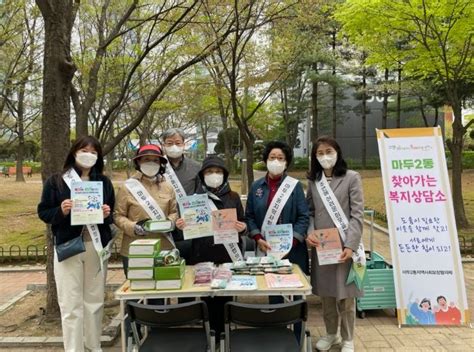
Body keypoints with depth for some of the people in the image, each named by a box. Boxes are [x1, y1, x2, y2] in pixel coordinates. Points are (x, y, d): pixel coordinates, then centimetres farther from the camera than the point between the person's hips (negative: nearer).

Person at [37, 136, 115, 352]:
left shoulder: (104, 182, 9)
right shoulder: (56, 181, 1)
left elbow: (114, 214, 12)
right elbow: (43, 212, 1)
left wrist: (107, 214, -10)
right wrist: (61, 211, -18)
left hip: (96, 247, 3)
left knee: (95, 300, 12)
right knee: (71, 304, 0)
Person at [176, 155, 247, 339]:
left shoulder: (233, 197, 6)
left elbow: (242, 225, 9)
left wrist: (242, 228, -13)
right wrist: (181, 226, -11)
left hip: (228, 256, 0)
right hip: (202, 257, 0)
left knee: (225, 299, 3)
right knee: (206, 299, 3)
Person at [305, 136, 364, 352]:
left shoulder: (352, 178, -3)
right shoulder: (313, 181, 9)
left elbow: (357, 215, -7)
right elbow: (310, 212, 9)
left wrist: (350, 245, -16)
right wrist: (310, 231, -11)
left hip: (343, 246, -3)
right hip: (320, 246, 3)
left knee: (344, 294, 6)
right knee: (325, 294, 13)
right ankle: (331, 333, 32)